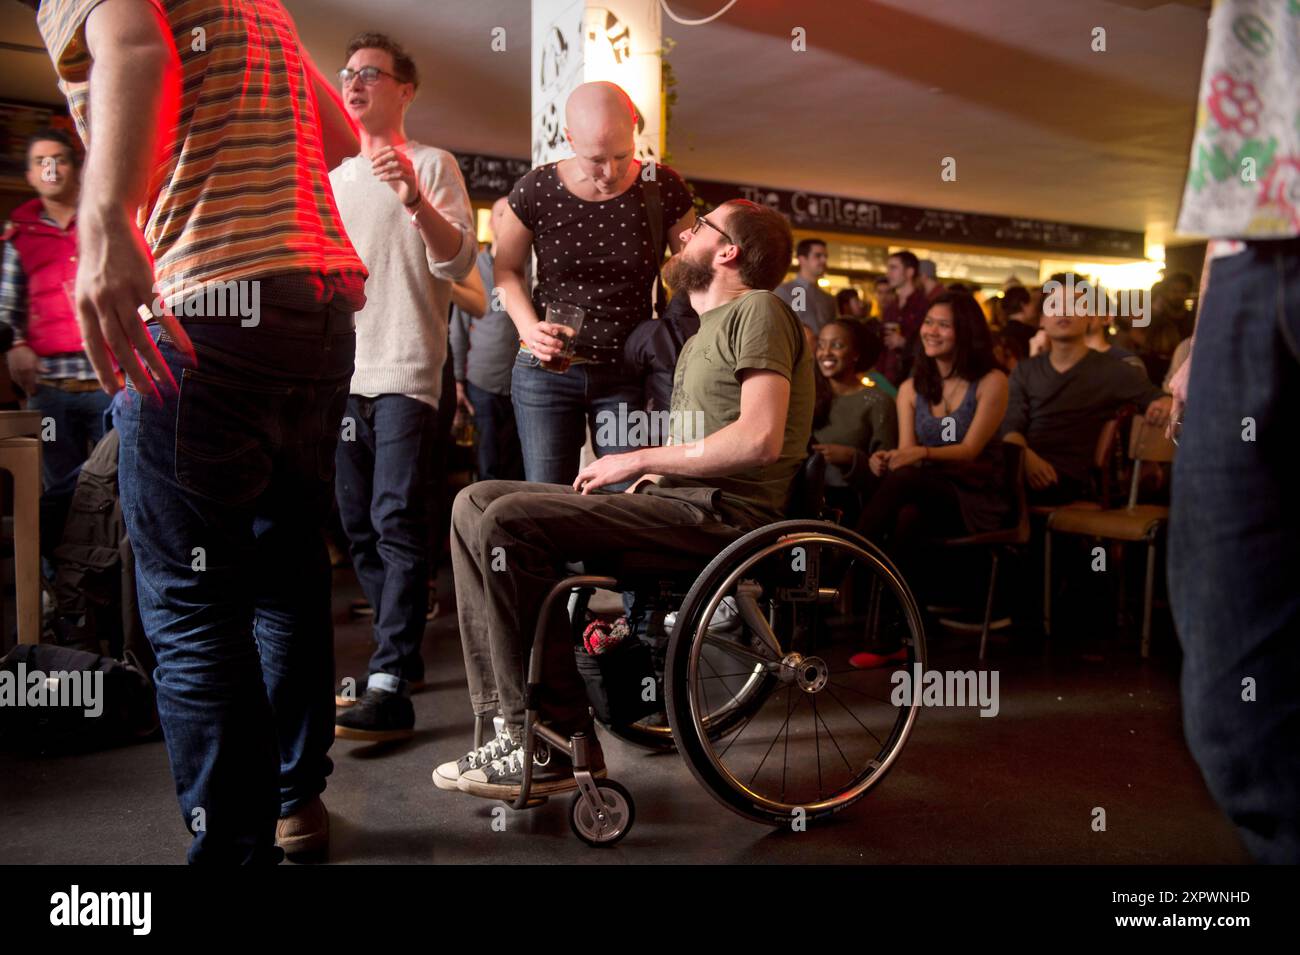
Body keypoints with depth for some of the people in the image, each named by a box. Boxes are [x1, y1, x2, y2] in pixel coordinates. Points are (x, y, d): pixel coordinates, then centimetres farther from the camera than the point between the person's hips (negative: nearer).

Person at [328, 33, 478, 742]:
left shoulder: (432, 164, 4)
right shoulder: (331, 177, 20)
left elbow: (459, 263, -8)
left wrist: (416, 202, -23)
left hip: (403, 371, -6)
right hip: (340, 373, 7)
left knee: (397, 522, -14)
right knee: (359, 525, 9)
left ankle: (391, 688, -17)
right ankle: (398, 650, 22)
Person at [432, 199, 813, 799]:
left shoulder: (758, 310, -3)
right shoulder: (709, 328, 28)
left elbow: (758, 439, -18)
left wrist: (638, 460, -12)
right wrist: (652, 476, 7)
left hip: (724, 511, -10)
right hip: (685, 501, 10)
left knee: (507, 521, -23)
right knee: (476, 502, 2)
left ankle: (553, 749, -18)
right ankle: (510, 721, -6)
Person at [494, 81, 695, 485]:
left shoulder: (664, 190, -7)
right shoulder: (535, 191, -7)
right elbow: (507, 268, 8)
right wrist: (529, 327, -9)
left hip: (628, 373, 0)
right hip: (547, 368, 0)